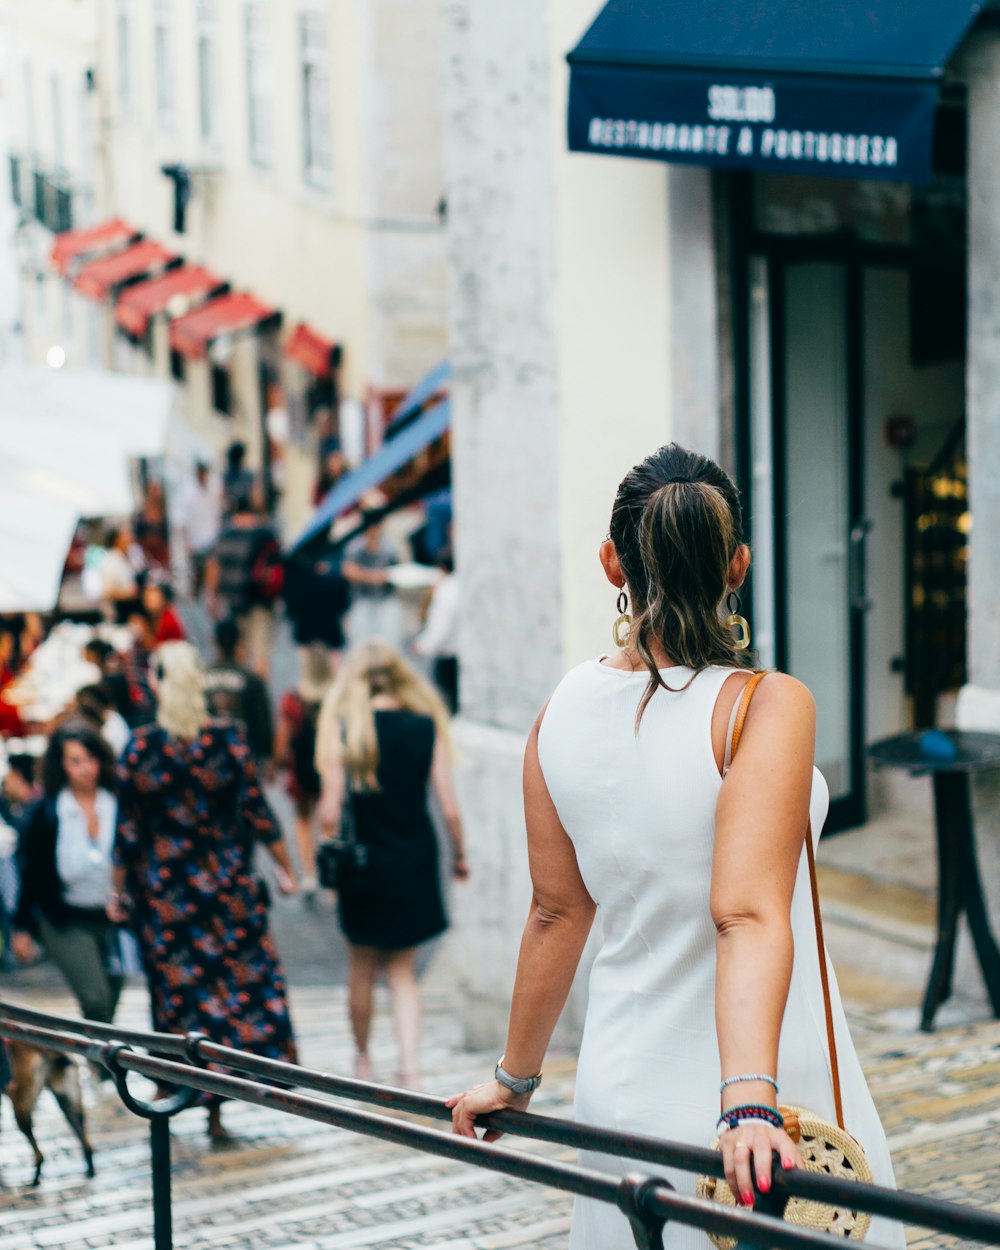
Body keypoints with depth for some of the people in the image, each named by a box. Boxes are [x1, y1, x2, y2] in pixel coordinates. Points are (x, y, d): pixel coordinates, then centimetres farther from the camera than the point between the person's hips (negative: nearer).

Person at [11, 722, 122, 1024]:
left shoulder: (119, 806, -4)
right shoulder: (43, 813, -5)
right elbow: (29, 873, 1)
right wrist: (22, 928, 2)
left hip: (113, 919, 2)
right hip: (65, 921, -2)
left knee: (109, 1007, 9)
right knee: (95, 1000, -16)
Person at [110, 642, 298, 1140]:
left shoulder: (140, 747, -8)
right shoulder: (228, 740, -8)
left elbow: (126, 829, -4)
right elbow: (258, 813, -5)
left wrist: (118, 889, 7)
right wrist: (284, 867, 7)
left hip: (162, 889, 0)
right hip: (227, 883, 0)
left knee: (177, 986, 9)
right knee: (243, 977, 9)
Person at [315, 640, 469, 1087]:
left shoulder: (343, 730, -9)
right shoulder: (425, 727, -5)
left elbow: (331, 812, -11)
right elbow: (449, 808, -6)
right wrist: (459, 855, 10)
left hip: (363, 862, -1)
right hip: (415, 861, 1)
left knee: (361, 967, 18)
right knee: (401, 968, 13)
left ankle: (362, 1057, 32)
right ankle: (409, 1064, -1)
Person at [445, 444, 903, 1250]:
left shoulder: (563, 714, -1)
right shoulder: (768, 707, -16)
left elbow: (557, 913, 7)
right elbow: (748, 914, -28)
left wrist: (517, 1078, 19)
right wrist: (749, 1103, -37)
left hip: (622, 1094, 6)